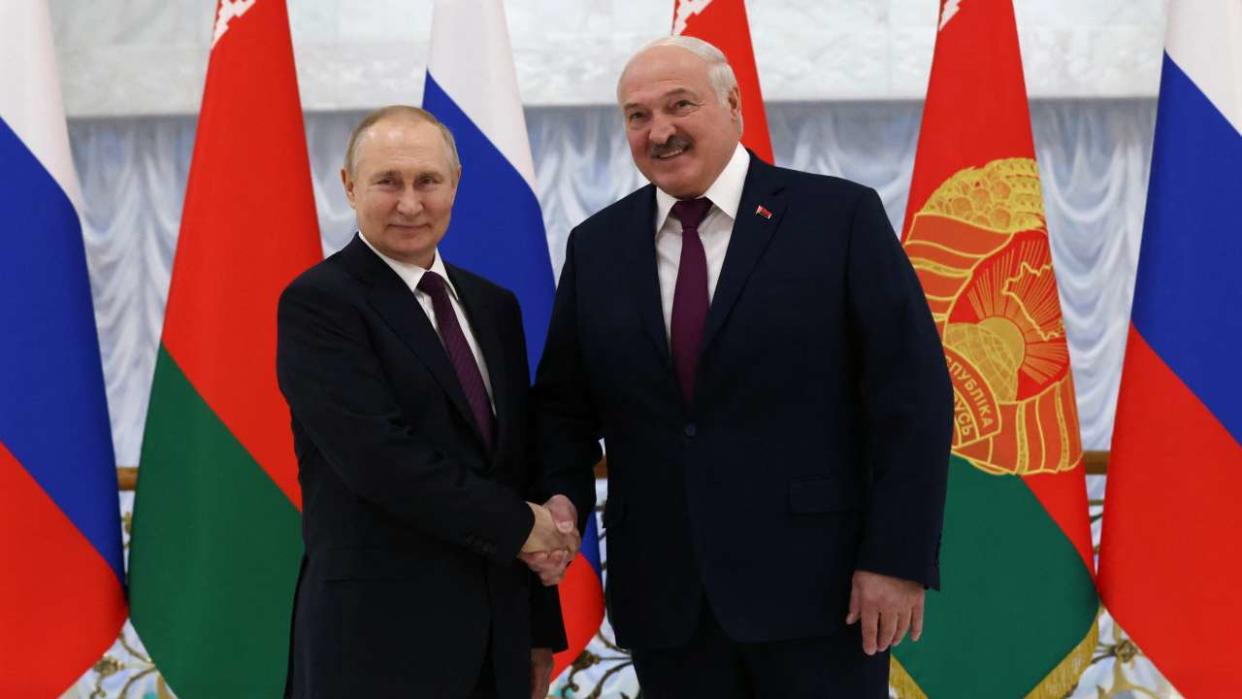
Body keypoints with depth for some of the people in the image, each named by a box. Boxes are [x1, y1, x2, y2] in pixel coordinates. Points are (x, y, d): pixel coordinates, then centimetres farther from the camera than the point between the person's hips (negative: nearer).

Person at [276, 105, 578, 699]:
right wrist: (516, 525, -11)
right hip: (378, 635, -6)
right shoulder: (316, 303, -8)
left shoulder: (493, 307, 13)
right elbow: (377, 457, -18)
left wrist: (541, 630, 12)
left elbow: (519, 464, 14)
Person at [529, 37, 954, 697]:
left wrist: (898, 559, -11)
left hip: (816, 585, -3)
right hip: (663, 601, 4)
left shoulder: (839, 216, -3)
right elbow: (563, 403, 16)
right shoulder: (596, 246, 9)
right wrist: (563, 497, -4)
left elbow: (912, 394, -6)